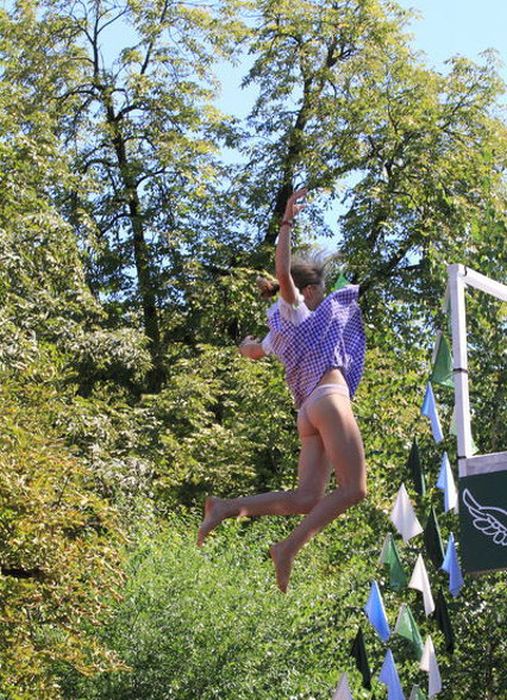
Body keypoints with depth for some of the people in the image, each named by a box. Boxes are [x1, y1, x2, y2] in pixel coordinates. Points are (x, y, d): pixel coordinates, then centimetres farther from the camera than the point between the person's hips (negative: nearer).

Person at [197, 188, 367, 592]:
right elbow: (283, 272, -8)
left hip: (308, 413, 9)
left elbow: (250, 351, 47)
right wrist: (287, 222, -6)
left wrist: (250, 343, 70)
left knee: (306, 499, -4)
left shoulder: (281, 334, 28)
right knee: (354, 488, -15)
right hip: (329, 398, -9)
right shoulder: (294, 311, 9)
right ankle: (289, 549, -23)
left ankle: (226, 507, -12)